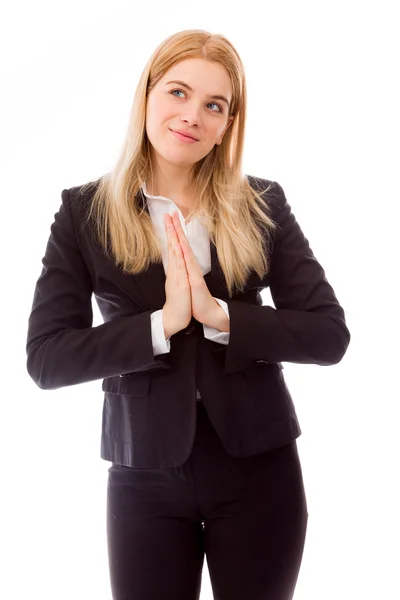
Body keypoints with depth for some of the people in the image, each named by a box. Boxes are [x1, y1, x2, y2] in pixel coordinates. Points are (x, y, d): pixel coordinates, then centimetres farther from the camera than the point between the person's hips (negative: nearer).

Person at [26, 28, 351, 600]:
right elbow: (45, 359, -10)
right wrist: (163, 322, -21)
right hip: (145, 478, -1)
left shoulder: (263, 205, -1)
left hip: (259, 467, 1)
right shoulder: (84, 211, -3)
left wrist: (219, 317, -20)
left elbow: (330, 334, -7)